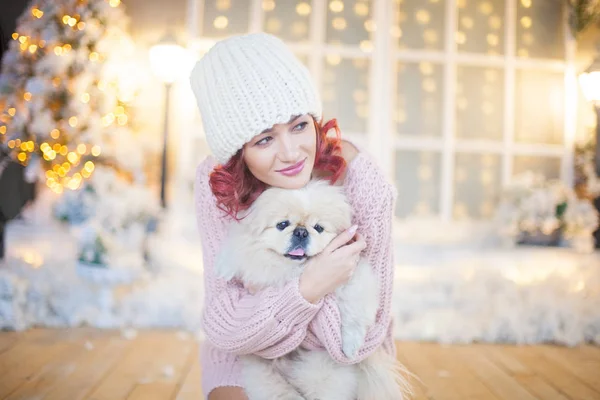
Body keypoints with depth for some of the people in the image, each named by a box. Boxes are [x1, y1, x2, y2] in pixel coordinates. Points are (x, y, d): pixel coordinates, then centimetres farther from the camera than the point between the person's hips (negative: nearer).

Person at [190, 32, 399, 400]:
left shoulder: (363, 183, -26)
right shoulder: (216, 184, -22)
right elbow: (223, 325, -22)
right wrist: (307, 289, -35)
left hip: (343, 356, 0)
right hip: (247, 350, 0)